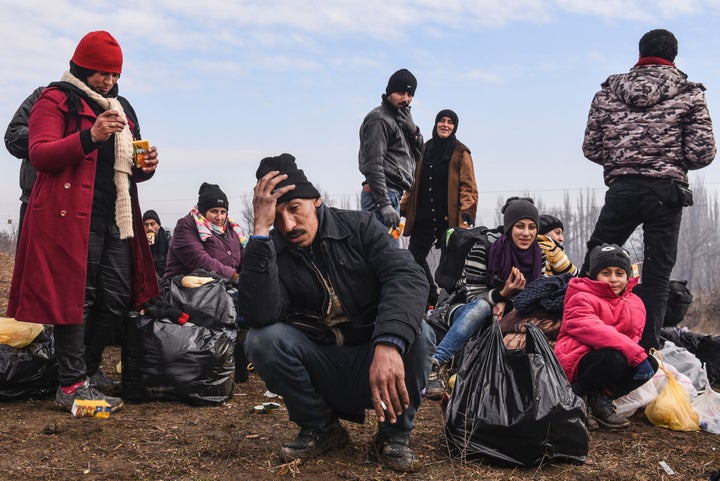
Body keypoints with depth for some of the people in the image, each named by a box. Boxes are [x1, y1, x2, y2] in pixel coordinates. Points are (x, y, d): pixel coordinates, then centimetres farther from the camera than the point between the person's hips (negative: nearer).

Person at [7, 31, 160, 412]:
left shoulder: (121, 108, 23)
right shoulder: (57, 100, 1)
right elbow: (39, 154, -12)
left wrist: (144, 166, 6)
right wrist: (89, 136, -24)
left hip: (116, 217, 7)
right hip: (73, 215, -7)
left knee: (117, 298, 6)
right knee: (76, 296, -7)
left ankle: (90, 369, 23)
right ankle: (71, 385, 0)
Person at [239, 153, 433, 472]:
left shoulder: (359, 227, -6)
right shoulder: (272, 254, -6)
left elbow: (407, 277, -24)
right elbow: (261, 315, -26)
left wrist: (388, 345, -42)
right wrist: (261, 229, -28)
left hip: (380, 361, -1)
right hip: (321, 371, 1)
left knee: (417, 334, -30)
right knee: (261, 340, -23)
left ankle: (394, 433, -3)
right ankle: (321, 428, 1)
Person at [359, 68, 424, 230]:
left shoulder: (399, 119, 21)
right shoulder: (380, 119, -8)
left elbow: (418, 156, 19)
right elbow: (373, 165, -17)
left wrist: (413, 129, 0)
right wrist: (384, 204, -24)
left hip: (392, 195, 10)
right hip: (381, 195, -10)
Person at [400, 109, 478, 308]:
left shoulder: (460, 153, -1)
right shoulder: (425, 149, 13)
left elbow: (468, 187, -6)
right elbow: (415, 182, 17)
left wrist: (467, 215, -17)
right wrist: (403, 208, 11)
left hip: (448, 217, -5)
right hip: (423, 216, 5)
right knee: (414, 256, 3)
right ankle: (431, 298, 14)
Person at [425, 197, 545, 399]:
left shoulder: (539, 257, -4)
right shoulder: (483, 249, -17)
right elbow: (473, 296, -16)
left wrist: (504, 305, -22)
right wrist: (502, 294, -36)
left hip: (505, 316, 4)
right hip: (466, 311, -4)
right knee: (482, 306, -37)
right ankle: (436, 365, -43)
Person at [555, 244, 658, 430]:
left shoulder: (635, 304, 13)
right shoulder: (581, 299, -11)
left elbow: (633, 336, 11)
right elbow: (593, 331, -26)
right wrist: (636, 353, -32)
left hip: (614, 359, 8)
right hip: (575, 363, -7)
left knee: (650, 364, -14)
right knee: (613, 358, -36)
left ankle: (602, 398, -6)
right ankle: (577, 395, -11)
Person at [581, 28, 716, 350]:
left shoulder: (608, 92, 8)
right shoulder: (689, 94, 1)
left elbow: (591, 148, 7)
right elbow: (702, 153, -4)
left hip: (621, 189, 2)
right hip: (666, 191, -1)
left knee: (593, 267, 15)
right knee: (657, 275, 6)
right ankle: (647, 349, 7)